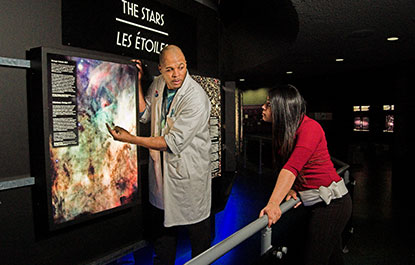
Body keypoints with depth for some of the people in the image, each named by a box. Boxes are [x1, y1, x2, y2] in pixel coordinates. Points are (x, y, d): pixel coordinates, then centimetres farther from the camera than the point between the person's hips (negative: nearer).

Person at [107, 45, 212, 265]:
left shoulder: (197, 99, -25)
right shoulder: (158, 84, 0)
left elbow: (173, 143, -25)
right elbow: (144, 115, 8)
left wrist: (131, 139, -20)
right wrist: (137, 82, -2)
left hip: (189, 172, -6)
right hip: (161, 167, 7)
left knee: (197, 228, 11)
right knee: (161, 222, 23)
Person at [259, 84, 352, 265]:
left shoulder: (309, 127, -20)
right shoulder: (283, 131, 6)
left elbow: (292, 167, -33)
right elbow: (285, 167, 4)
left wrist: (273, 204, -41)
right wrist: (291, 189, -15)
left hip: (331, 202, -8)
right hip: (315, 203, 8)